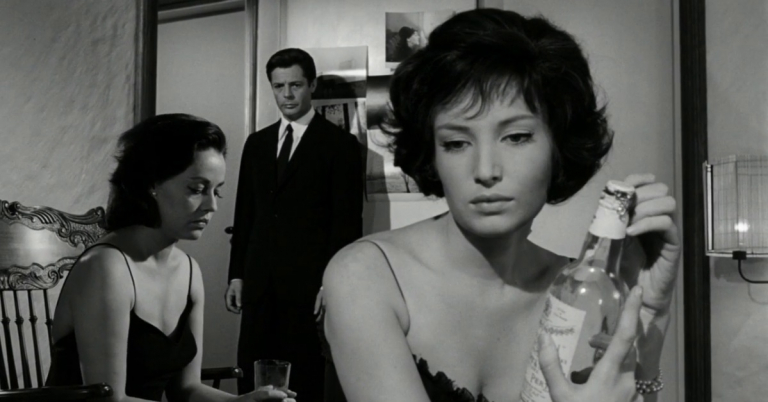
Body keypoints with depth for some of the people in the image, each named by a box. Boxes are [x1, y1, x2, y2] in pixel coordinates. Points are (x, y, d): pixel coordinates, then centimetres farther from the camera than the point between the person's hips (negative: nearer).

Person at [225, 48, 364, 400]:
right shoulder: (257, 143, 14)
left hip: (310, 282, -4)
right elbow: (245, 213, 15)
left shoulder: (340, 144, -2)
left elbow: (347, 222, -5)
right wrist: (236, 274, 10)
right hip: (259, 281, 5)